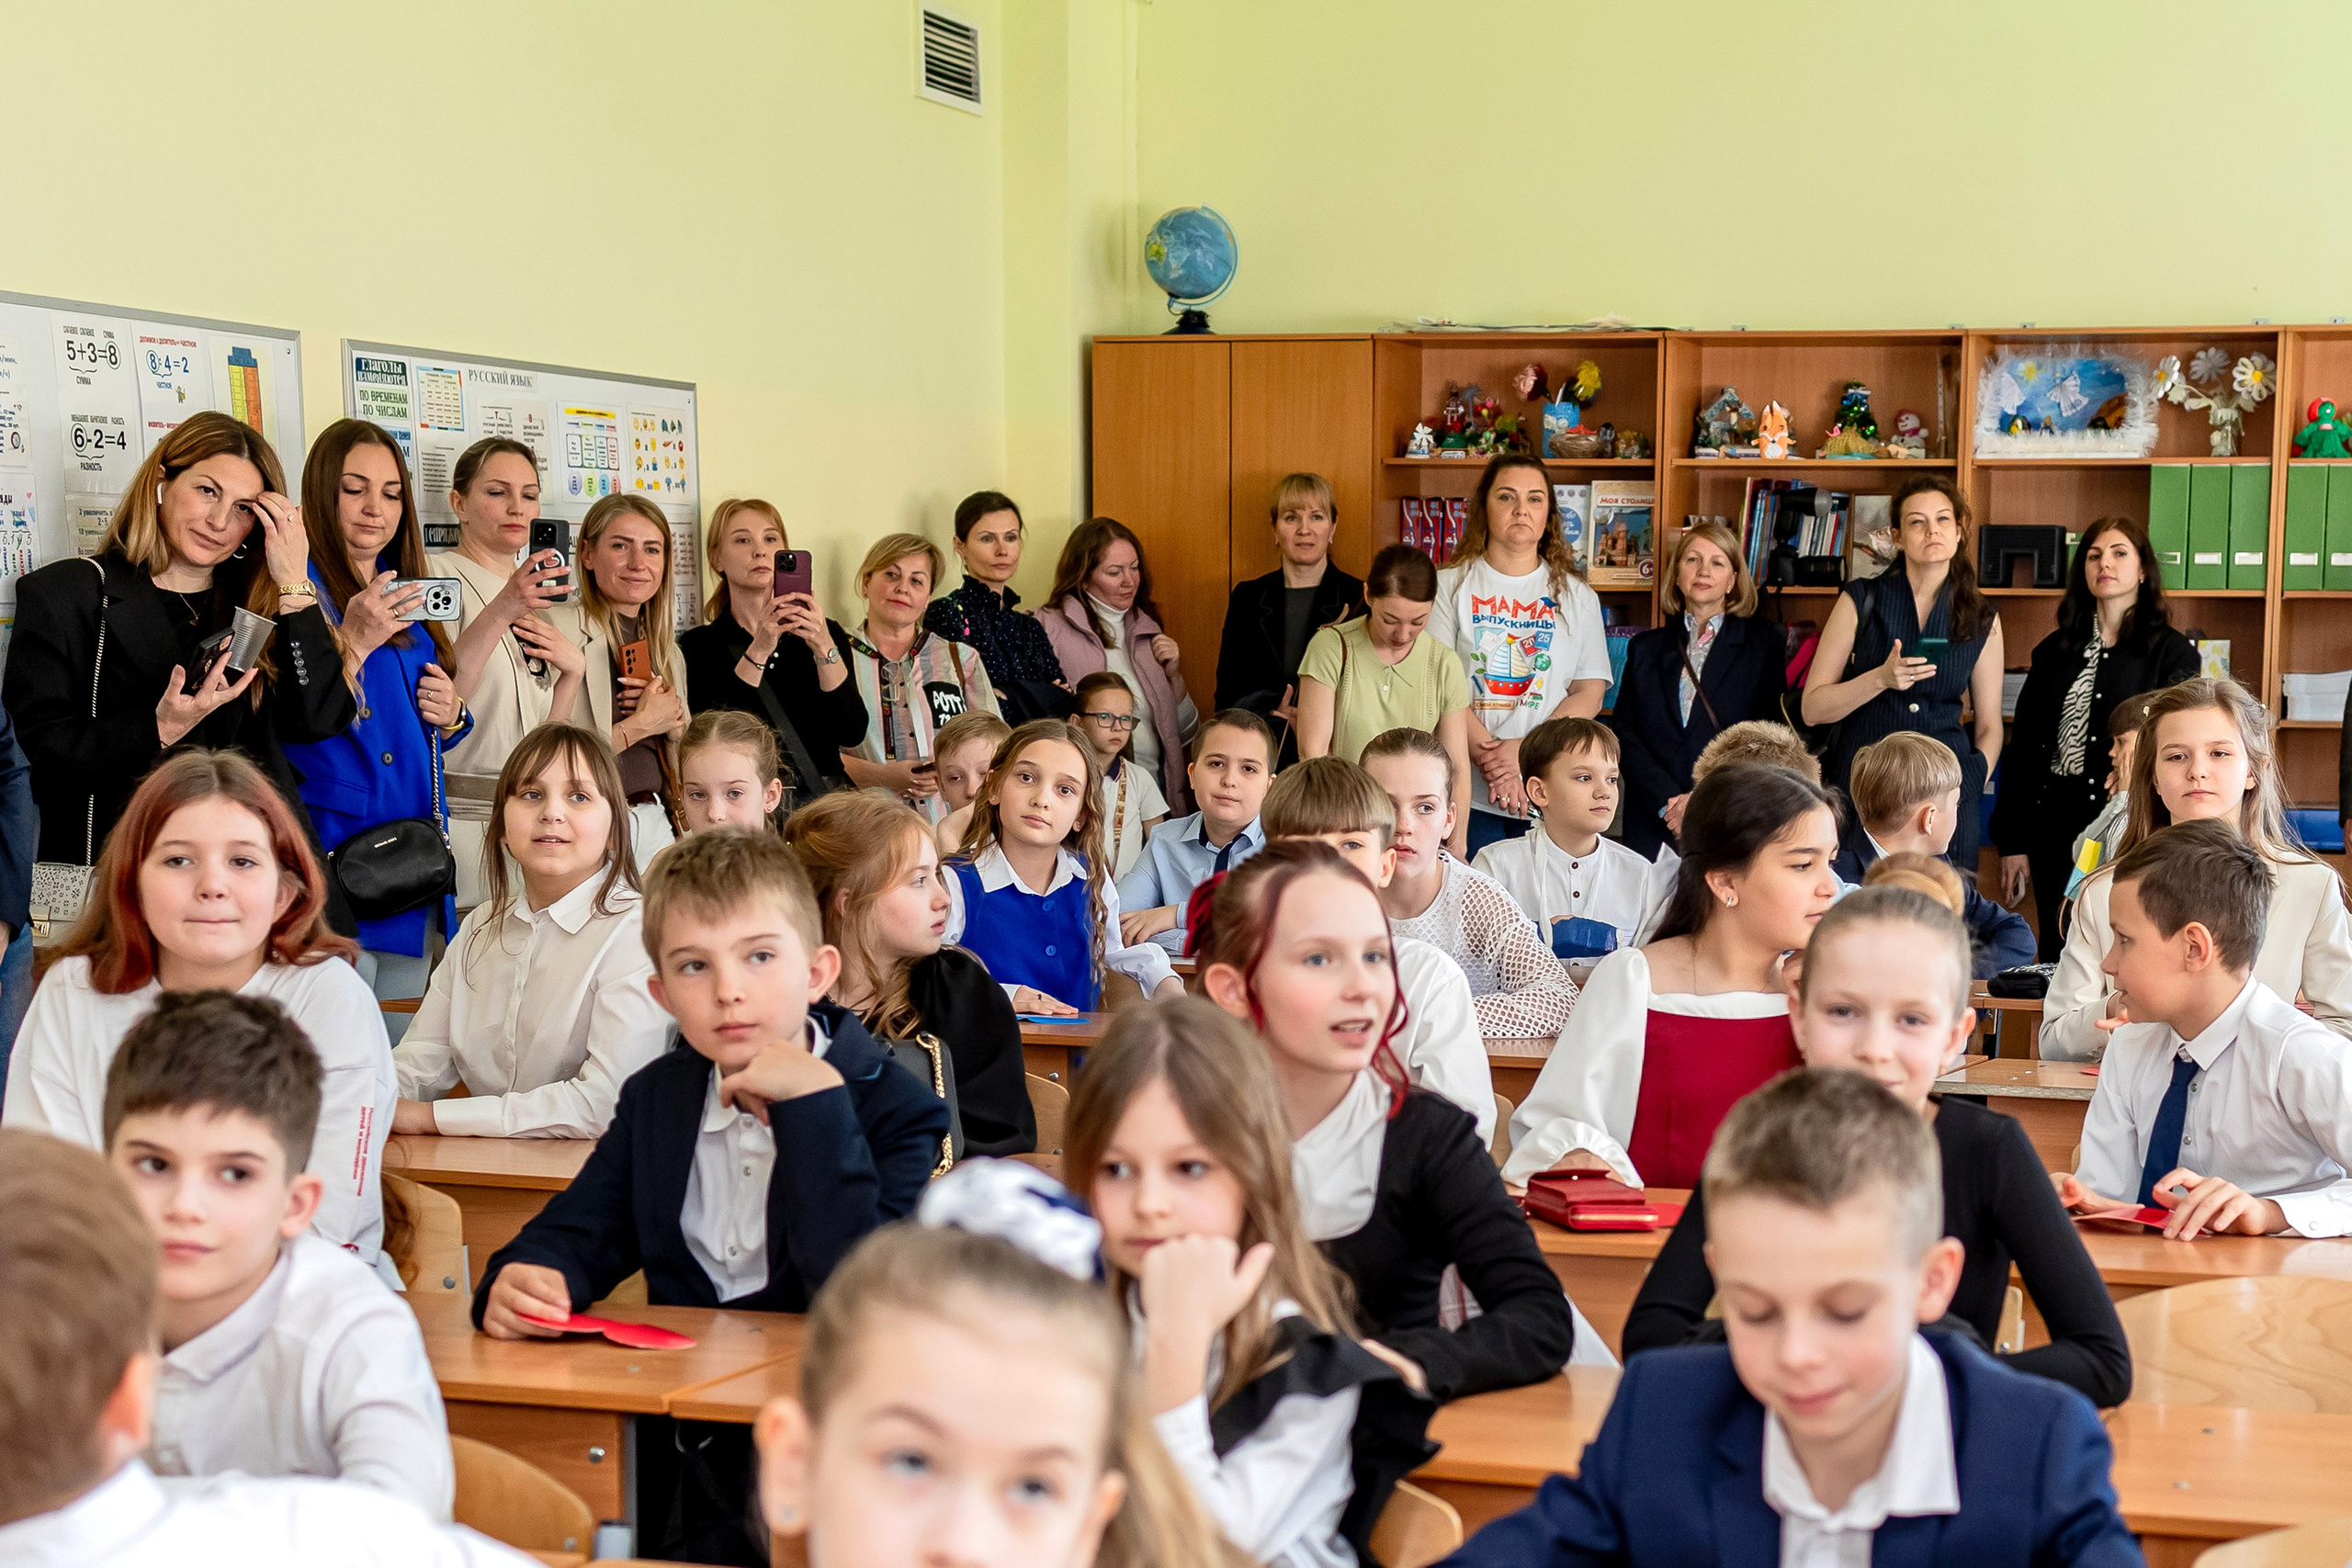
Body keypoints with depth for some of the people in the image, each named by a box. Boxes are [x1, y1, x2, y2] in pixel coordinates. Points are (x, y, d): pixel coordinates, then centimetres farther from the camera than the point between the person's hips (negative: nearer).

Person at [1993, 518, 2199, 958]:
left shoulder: (2172, 652, 2)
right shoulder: (2054, 652, 12)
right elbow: (2023, 748, 10)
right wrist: (2012, 843, 5)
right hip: (2057, 825, 3)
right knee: (2058, 959, 7)